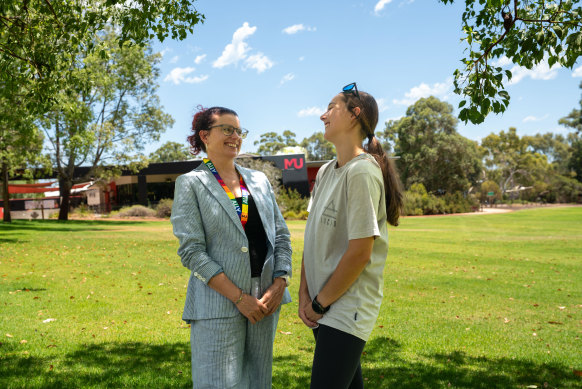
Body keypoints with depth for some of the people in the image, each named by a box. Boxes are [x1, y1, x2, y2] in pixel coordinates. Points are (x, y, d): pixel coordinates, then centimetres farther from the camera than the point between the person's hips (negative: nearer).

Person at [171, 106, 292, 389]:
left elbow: (281, 235, 11)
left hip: (266, 300, 5)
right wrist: (239, 297, -15)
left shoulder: (259, 180, 13)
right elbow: (192, 251, -10)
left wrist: (279, 285, -5)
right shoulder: (191, 184, -1)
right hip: (218, 304, -5)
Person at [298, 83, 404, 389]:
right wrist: (305, 295, 2)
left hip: (348, 307, -8)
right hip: (325, 308, 8)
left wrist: (320, 303, -11)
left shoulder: (362, 172, -16)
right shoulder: (325, 172, 10)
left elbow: (360, 252, -20)